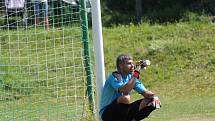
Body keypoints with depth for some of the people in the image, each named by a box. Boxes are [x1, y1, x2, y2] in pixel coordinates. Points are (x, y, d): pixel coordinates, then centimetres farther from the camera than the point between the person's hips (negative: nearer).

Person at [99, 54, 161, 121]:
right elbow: (124, 91, -36)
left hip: (123, 111, 7)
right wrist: (135, 74, -32)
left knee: (151, 102, -5)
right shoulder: (114, 77, -18)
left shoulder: (130, 77, 4)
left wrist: (153, 97, -19)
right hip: (107, 114, -7)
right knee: (126, 98, -37)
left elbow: (144, 92, 4)